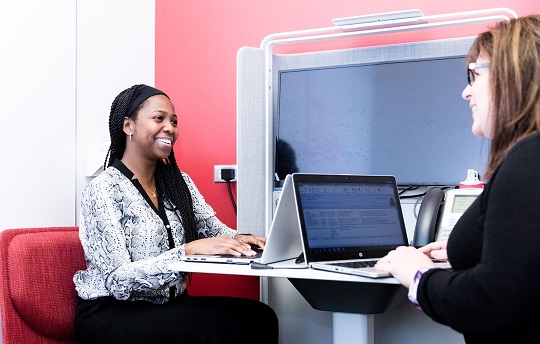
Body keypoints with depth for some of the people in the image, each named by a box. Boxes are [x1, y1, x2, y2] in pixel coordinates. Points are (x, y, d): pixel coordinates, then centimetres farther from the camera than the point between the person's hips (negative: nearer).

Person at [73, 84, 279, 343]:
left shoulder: (178, 181, 9)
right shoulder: (104, 189, -13)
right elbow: (119, 281, -20)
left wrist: (238, 240, -19)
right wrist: (188, 251, -31)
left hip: (168, 306, 7)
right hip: (112, 313, -6)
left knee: (260, 317, -18)